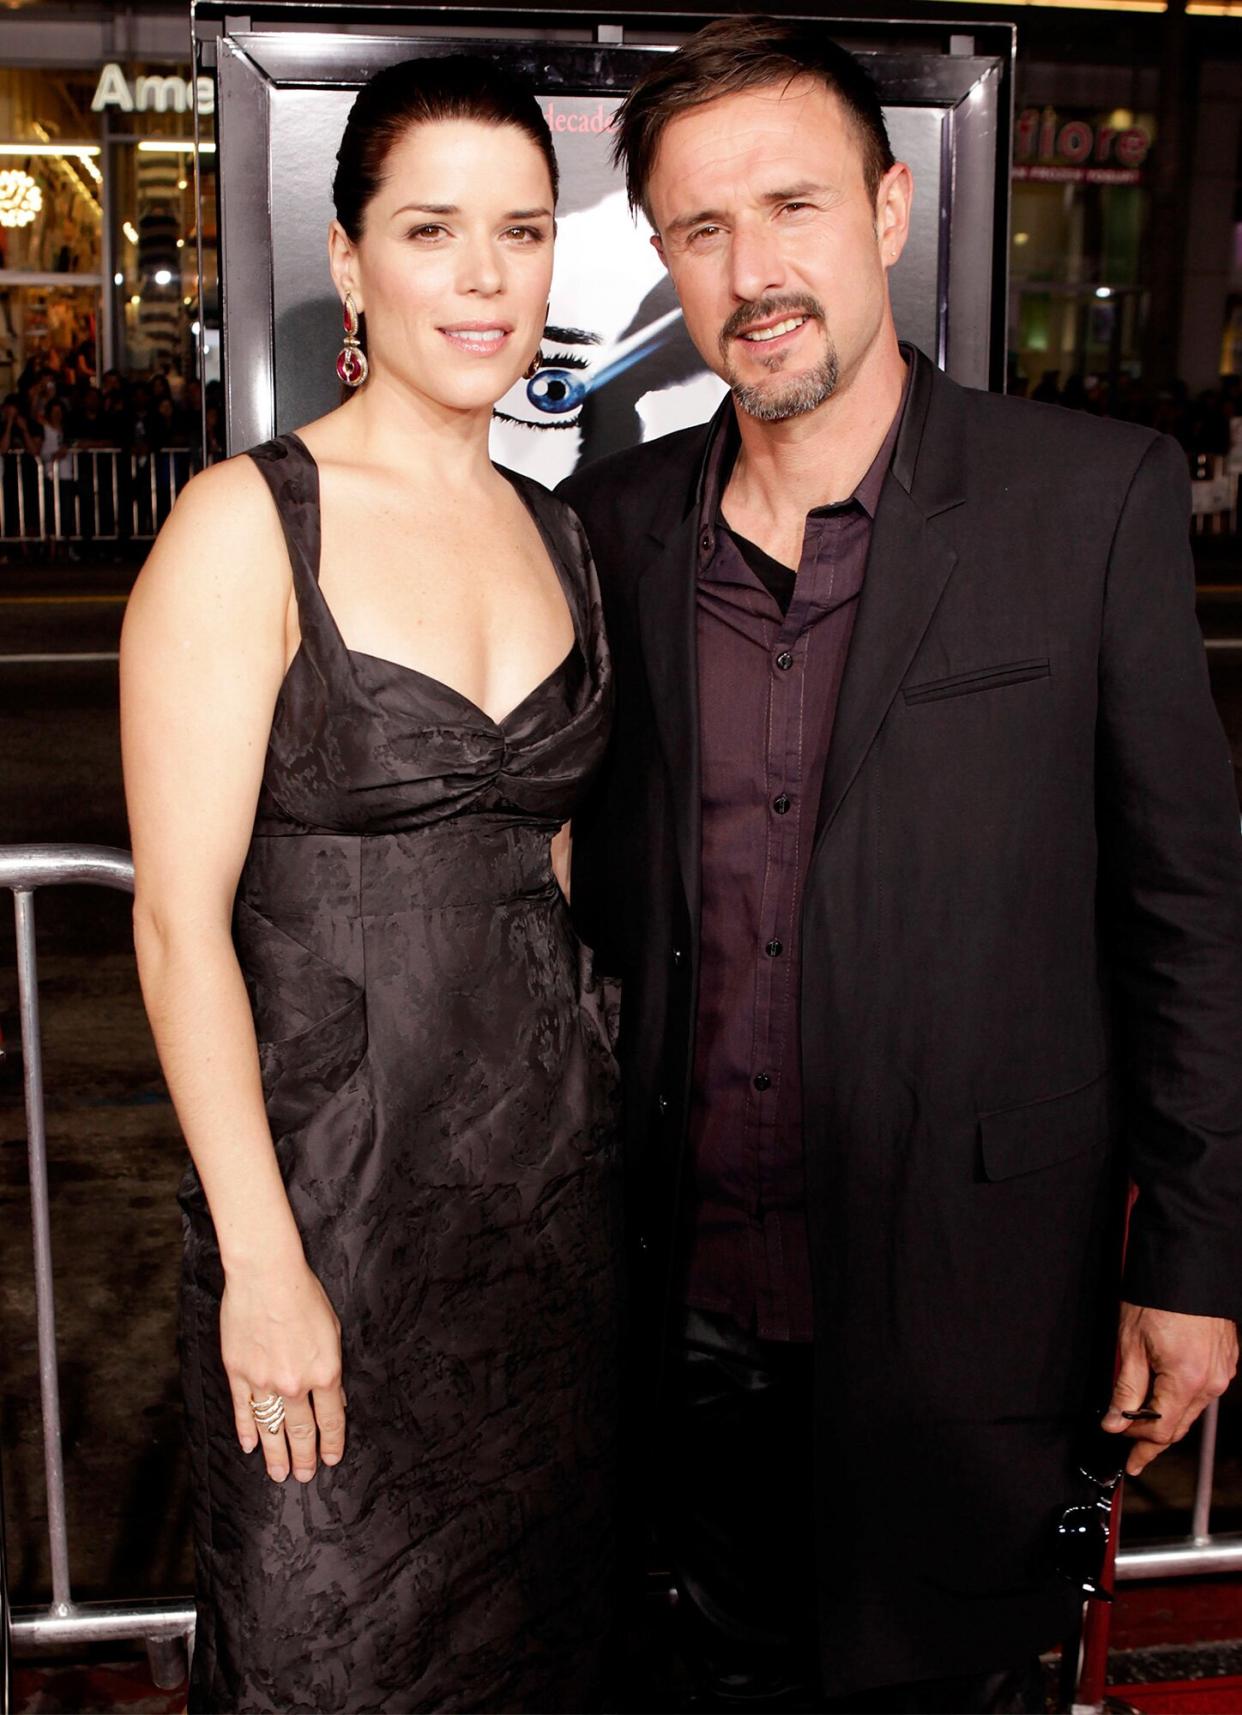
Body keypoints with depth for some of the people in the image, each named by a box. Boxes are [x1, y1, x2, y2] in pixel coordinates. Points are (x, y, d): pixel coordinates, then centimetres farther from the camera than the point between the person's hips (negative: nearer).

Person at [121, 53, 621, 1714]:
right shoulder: (243, 528, -11)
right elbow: (180, 917, -14)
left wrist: (600, 1107, 8)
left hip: (552, 1151, 5)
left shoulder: (556, 533, 7)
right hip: (329, 1158, -5)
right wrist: (261, 1260, -16)